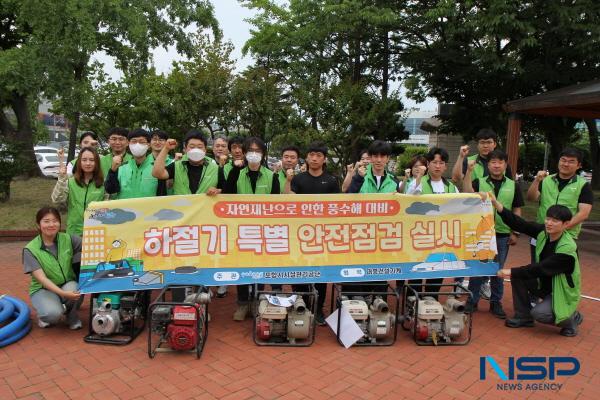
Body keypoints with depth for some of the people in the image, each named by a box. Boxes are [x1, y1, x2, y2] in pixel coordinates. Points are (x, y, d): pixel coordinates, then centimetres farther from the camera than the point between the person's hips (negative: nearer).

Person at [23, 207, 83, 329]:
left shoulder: (68, 240, -6)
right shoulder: (30, 249, -12)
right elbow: (41, 278, -20)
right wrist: (63, 294, -34)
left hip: (68, 284, 2)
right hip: (43, 289, -2)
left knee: (75, 289, -34)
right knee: (53, 313, -31)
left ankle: (72, 315, 1)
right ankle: (44, 315, 9)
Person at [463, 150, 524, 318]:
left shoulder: (512, 186, 5)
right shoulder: (479, 182, -2)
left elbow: (517, 211, 8)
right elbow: (467, 193, -22)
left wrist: (515, 233, 4)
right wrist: (469, 171, -29)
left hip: (502, 234, 2)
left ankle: (496, 302, 26)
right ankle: (472, 301, 19)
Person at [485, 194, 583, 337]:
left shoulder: (567, 249, -29)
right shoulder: (543, 231, -11)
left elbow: (540, 269, -32)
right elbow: (519, 224, -21)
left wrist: (511, 271, -29)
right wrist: (496, 204, -33)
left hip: (562, 292, -7)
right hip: (544, 283, 7)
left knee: (539, 313, -27)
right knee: (517, 276, -14)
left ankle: (572, 317, 5)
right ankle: (523, 317, 4)